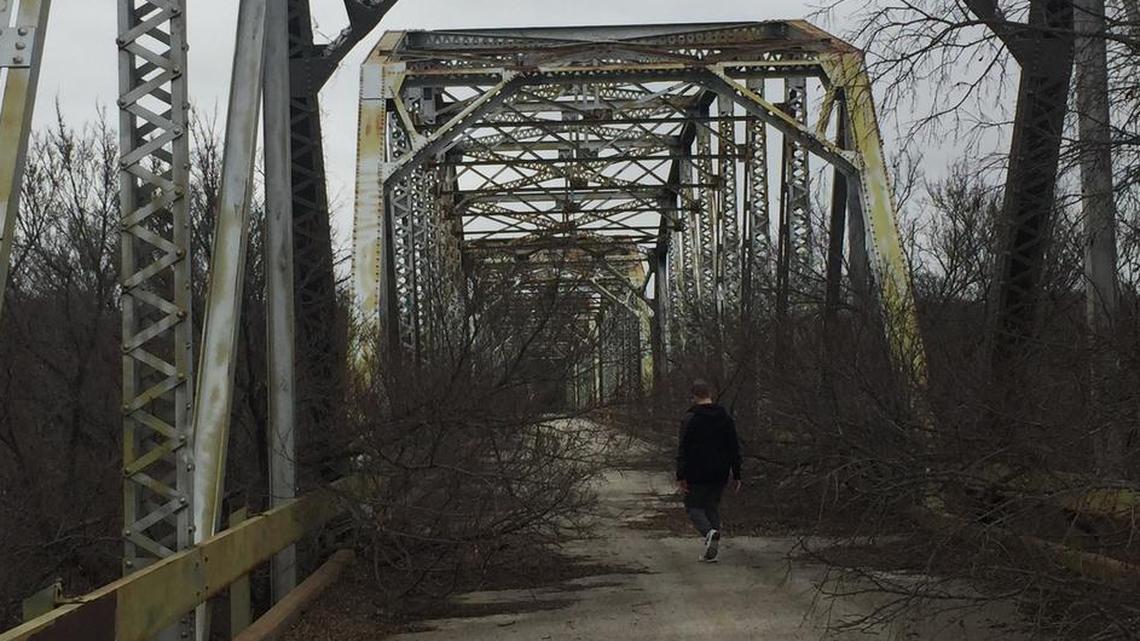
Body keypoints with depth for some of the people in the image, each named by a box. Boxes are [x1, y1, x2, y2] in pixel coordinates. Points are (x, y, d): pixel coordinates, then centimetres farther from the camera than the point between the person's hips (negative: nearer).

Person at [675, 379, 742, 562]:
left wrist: (680, 476, -9)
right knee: (713, 507, 14)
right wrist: (736, 475, 11)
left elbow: (682, 449, -11)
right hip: (720, 475, 4)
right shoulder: (726, 417, 6)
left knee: (694, 506, 7)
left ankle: (709, 532, -22)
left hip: (697, 474, -4)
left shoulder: (690, 418, -9)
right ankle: (711, 551, 7)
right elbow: (735, 449, 7)